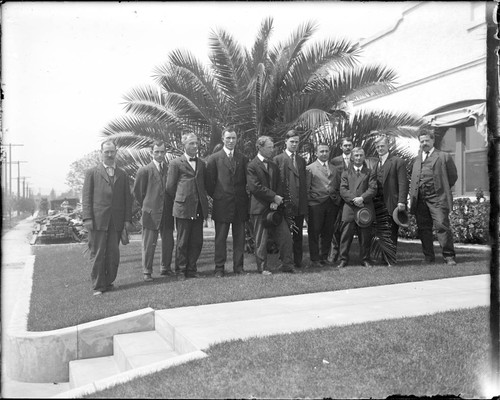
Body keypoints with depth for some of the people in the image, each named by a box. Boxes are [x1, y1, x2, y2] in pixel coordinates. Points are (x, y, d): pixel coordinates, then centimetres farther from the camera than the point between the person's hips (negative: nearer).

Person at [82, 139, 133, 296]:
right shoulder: (92, 173, 8)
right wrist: (87, 217, -9)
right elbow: (86, 196, 2)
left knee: (113, 254, 4)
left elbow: (127, 198, 13)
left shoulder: (122, 174, 16)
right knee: (97, 254, 0)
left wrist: (128, 219, 4)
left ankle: (108, 282, 17)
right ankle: (98, 286, 8)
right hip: (97, 220, -2)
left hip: (116, 221, 3)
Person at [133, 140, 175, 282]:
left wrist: (171, 207, 9)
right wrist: (145, 206, 7)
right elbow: (137, 191, 4)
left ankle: (165, 268, 27)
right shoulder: (145, 170, -3)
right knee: (149, 244, 1)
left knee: (168, 243, 10)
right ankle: (147, 272, 12)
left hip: (167, 213, 4)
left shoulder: (170, 169, 6)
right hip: (151, 213, -3)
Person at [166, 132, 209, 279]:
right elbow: (170, 187, 0)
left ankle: (191, 269, 18)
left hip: (199, 209, 5)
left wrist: (203, 200, 13)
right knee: (182, 242, 2)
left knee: (197, 242, 6)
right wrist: (179, 201, 5)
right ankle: (180, 271, 13)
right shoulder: (176, 163, -1)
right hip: (183, 209, -5)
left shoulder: (201, 164, 16)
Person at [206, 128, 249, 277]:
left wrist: (245, 198, 3)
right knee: (220, 238, 2)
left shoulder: (243, 158, 11)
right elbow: (209, 182, 2)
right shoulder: (214, 158, 2)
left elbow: (247, 181, 11)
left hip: (240, 204, 3)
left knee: (239, 237, 6)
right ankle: (219, 268, 9)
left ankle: (238, 267, 15)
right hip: (221, 204, -3)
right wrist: (215, 197, -1)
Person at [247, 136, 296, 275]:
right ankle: (262, 267, 14)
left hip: (275, 206, 6)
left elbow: (279, 184, 10)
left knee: (285, 236, 2)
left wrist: (276, 202, -7)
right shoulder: (252, 166, -7)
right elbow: (255, 187, -15)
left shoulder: (274, 165, 15)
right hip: (259, 208, -6)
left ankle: (287, 265, 13)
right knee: (261, 240, 2)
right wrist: (274, 197, -12)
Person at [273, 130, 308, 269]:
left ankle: (298, 261, 17)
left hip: (300, 204, 5)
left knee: (298, 234, 10)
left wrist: (305, 201, 10)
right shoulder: (278, 159, 0)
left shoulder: (302, 160, 17)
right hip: (285, 203, -5)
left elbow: (304, 182, 17)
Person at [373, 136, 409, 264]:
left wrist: (402, 202, -17)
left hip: (392, 204, -5)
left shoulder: (397, 162, -1)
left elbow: (403, 183, -8)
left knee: (391, 233, -2)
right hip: (378, 204, 5)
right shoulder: (375, 163, 16)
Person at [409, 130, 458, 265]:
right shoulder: (417, 159, 19)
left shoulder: (444, 156, 7)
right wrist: (412, 198, 9)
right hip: (420, 198, 4)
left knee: (442, 226, -11)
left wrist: (442, 189, 7)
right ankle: (428, 257, 14)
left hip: (437, 198, -4)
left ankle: (449, 256, -4)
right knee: (423, 228, 5)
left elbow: (453, 177, 10)